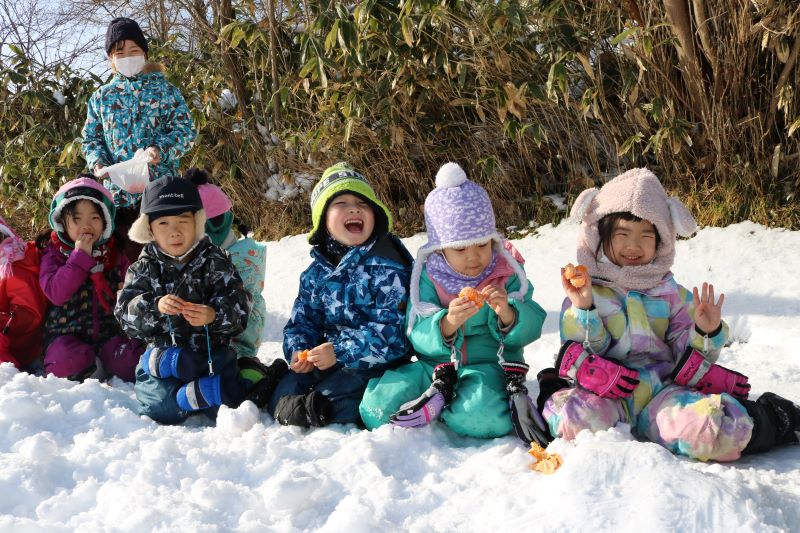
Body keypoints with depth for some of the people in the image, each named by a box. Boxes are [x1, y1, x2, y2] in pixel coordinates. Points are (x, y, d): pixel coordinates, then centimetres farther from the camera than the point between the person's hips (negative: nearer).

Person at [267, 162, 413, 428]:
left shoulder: (387, 267, -13)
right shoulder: (316, 273, 8)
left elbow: (393, 330, -20)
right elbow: (302, 320, 16)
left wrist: (340, 352, -25)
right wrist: (299, 351, -7)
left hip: (375, 365, -6)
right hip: (329, 359, 6)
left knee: (329, 402, -25)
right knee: (282, 396, -7)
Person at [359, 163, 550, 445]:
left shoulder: (508, 273, 0)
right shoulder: (427, 278, -2)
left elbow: (530, 328, -6)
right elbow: (418, 337, -11)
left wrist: (507, 314, -30)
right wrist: (448, 323, -33)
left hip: (488, 366, -1)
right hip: (435, 366, 2)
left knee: (482, 414, -36)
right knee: (377, 405, -19)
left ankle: (438, 405, -6)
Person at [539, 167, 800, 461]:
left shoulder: (672, 294, 16)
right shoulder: (585, 290, 10)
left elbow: (687, 356, 10)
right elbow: (582, 349, -1)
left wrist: (706, 334, -10)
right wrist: (583, 309, -16)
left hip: (662, 390, 2)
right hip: (608, 394, -2)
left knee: (714, 430, -32)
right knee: (574, 419, -39)